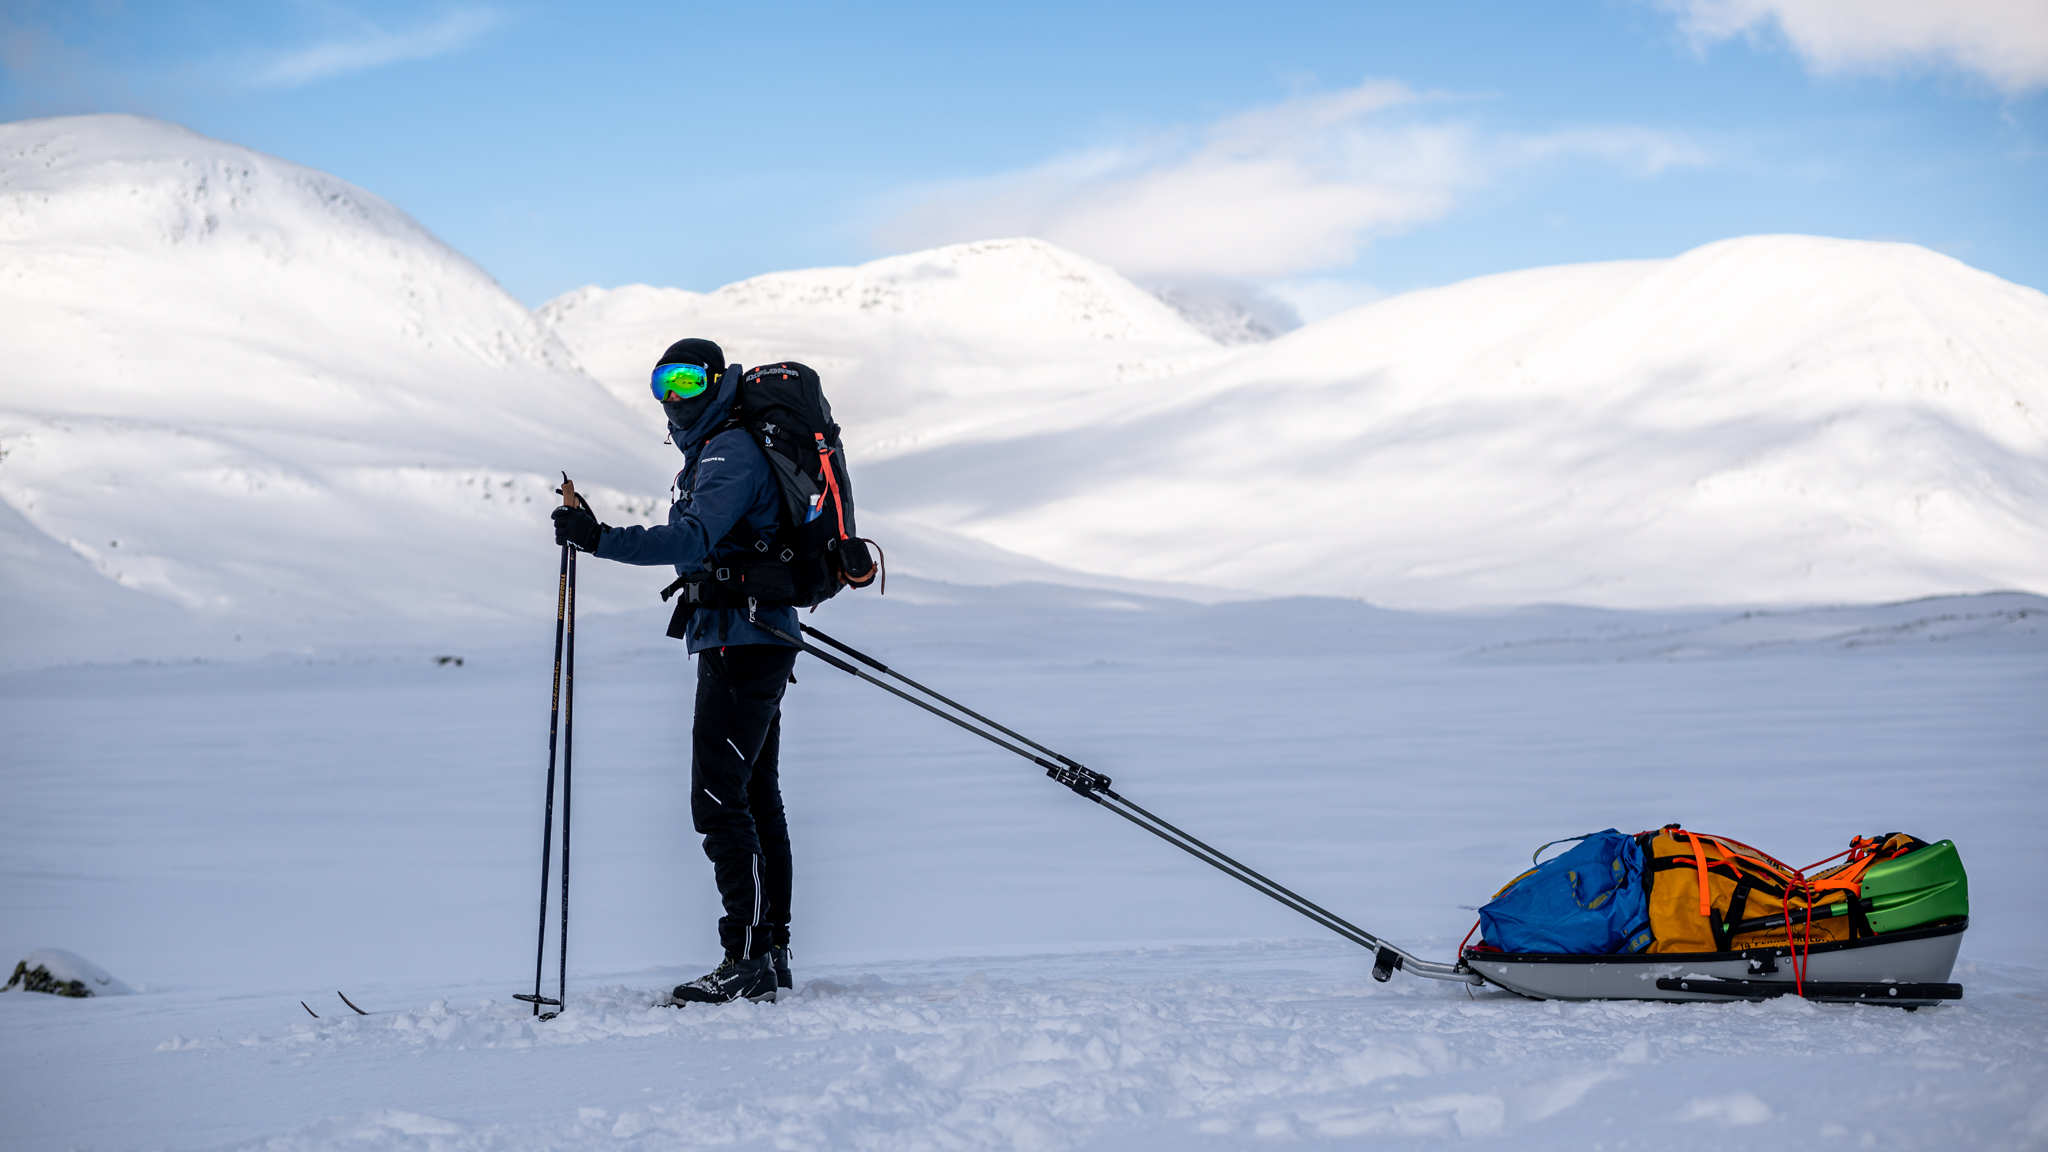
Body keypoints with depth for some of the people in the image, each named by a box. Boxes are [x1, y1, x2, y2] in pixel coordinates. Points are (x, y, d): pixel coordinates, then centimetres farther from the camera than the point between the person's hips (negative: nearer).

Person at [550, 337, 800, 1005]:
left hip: (743, 643, -11)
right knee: (755, 799, 12)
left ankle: (748, 958, -12)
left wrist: (601, 539, -37)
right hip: (751, 641, 11)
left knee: (719, 798, -12)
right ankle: (772, 956, 16)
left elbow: (693, 538, -29)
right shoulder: (711, 451, 19)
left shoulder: (730, 453, -14)